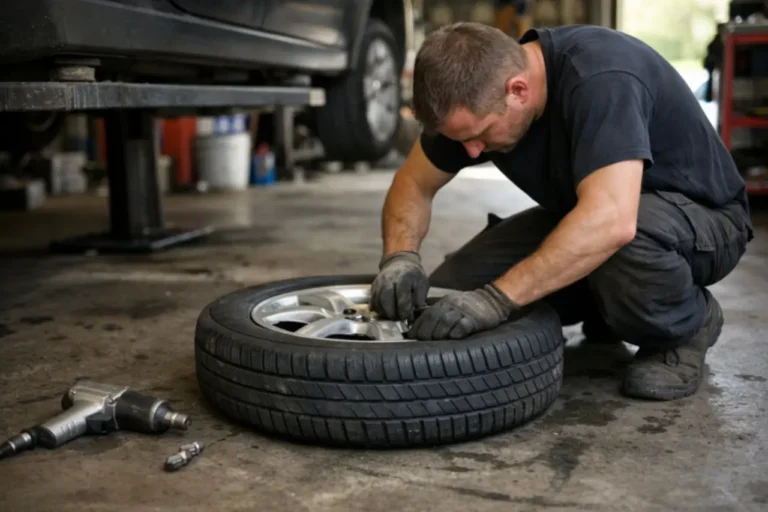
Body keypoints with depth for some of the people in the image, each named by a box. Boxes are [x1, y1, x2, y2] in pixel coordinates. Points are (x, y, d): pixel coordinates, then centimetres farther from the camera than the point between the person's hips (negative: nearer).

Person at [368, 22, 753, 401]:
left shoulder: (599, 77, -34)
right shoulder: (478, 95, -13)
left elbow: (611, 221, -46)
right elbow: (414, 182, -3)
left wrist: (495, 299, -45)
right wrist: (400, 256, -23)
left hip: (703, 217, -6)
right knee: (449, 301, -10)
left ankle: (686, 325, -8)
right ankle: (607, 307, 11)